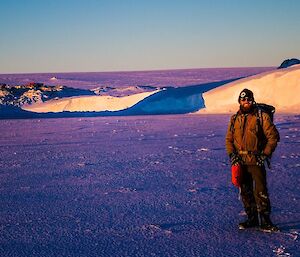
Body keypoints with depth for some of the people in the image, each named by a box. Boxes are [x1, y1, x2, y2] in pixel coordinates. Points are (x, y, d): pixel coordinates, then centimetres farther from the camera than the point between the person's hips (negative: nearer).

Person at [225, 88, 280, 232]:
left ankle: (265, 221, -1)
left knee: (260, 192, -8)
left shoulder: (262, 117, -3)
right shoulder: (235, 119, 10)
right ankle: (251, 219, 22)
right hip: (240, 162, 5)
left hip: (256, 161, -5)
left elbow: (273, 136, -4)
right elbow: (229, 139, 16)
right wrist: (232, 154, 1)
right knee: (245, 192, 10)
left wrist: (265, 154, -10)